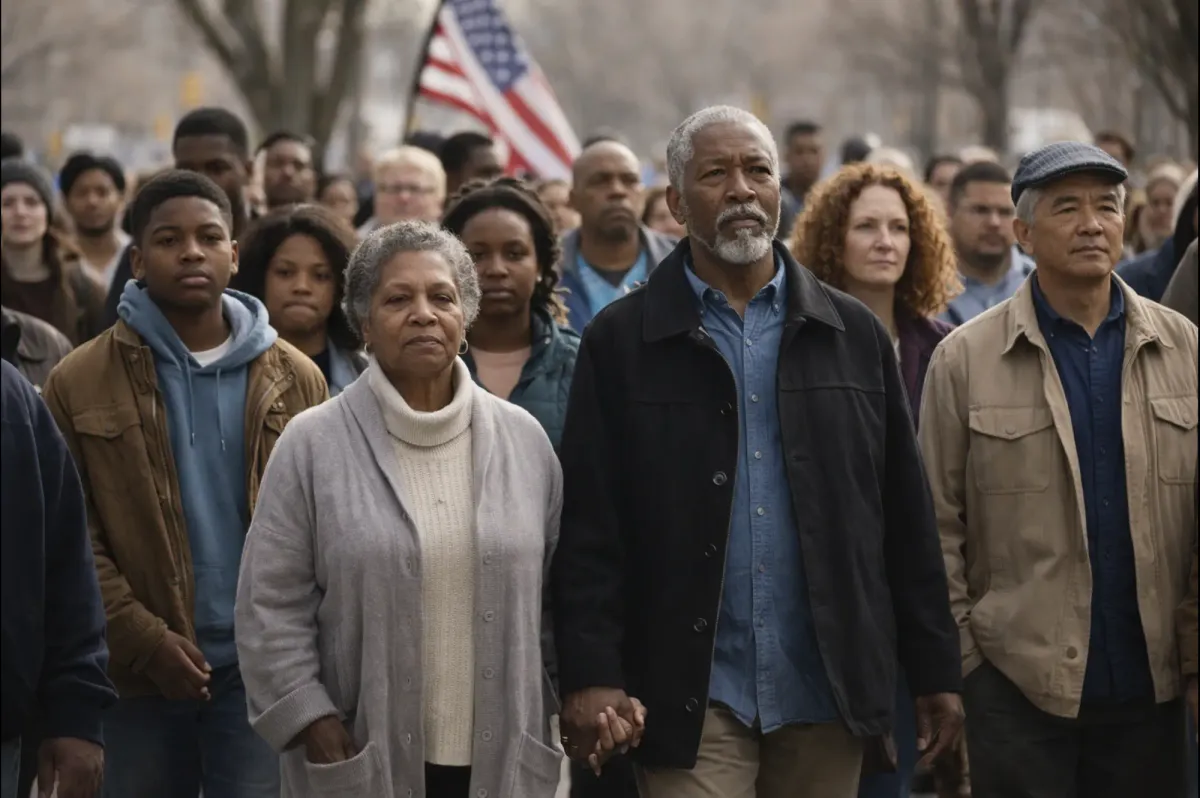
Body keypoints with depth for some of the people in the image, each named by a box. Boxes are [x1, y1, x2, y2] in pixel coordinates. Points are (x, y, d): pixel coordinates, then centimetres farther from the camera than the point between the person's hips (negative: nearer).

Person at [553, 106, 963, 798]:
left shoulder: (854, 334, 9)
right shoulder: (621, 342, 1)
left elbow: (906, 515, 9)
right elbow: (590, 526, -2)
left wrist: (936, 670, 7)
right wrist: (592, 675, -10)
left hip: (828, 691, 3)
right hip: (691, 701, -3)